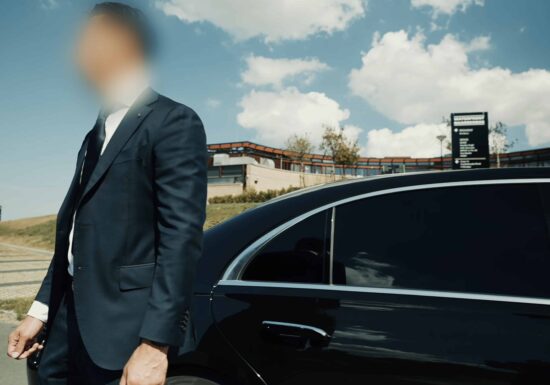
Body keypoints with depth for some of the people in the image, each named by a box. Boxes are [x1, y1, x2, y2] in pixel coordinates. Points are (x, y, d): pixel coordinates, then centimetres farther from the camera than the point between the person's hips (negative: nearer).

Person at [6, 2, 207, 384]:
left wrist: (155, 342, -22)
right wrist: (41, 310, 15)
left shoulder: (174, 122, -9)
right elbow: (73, 231, 16)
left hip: (124, 325, -7)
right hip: (71, 319, 8)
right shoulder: (96, 133, 17)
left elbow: (181, 236, -18)